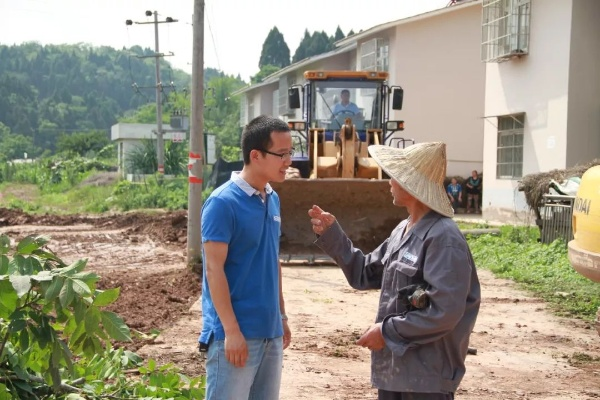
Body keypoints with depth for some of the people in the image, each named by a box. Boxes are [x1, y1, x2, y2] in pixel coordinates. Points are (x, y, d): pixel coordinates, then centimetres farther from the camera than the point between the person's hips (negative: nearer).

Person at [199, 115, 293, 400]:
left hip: (270, 331, 8)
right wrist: (232, 330, -18)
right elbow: (213, 269, -16)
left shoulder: (273, 199, 9)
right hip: (235, 333, -7)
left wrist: (281, 315, 17)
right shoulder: (223, 202, -14)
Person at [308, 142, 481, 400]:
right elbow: (364, 274, 17)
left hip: (427, 376, -9)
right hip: (394, 369, 9)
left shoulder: (443, 238, -19)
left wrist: (388, 331, -17)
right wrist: (331, 234, 7)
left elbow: (445, 311, -25)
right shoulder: (402, 231, 10)